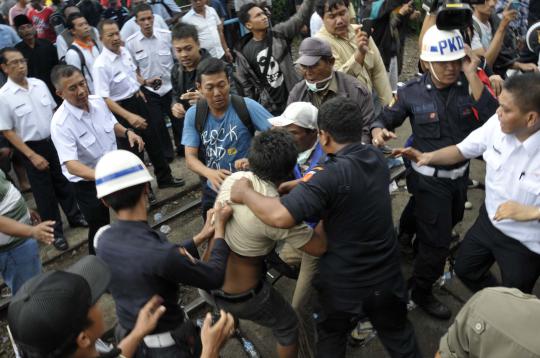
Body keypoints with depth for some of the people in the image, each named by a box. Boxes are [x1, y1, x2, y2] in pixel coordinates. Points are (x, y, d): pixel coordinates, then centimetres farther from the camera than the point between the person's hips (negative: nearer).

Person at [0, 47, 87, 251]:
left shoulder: (39, 84, -2)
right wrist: (32, 155, -15)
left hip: (54, 141, 4)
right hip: (31, 148, -4)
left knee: (63, 182, 18)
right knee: (44, 191, 8)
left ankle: (75, 217, 38)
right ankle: (55, 231, 24)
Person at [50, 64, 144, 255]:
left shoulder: (98, 101, -10)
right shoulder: (61, 123, -28)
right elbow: (71, 165, -37)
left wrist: (127, 132, -11)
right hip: (88, 184, -6)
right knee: (100, 228, 10)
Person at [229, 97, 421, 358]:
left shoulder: (331, 175, -31)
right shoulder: (376, 157, -7)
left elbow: (280, 216, -41)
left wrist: (245, 193, -25)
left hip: (343, 282, -5)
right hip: (386, 275, 5)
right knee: (398, 335, 28)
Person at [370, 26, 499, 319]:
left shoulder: (469, 85, -10)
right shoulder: (412, 92, -14)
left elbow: (491, 120, -25)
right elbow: (385, 118, -2)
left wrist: (473, 77, -28)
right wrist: (378, 130, -25)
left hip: (460, 174, 4)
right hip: (430, 179, -4)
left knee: (450, 224, 28)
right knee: (437, 240, 1)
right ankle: (421, 292, 25)